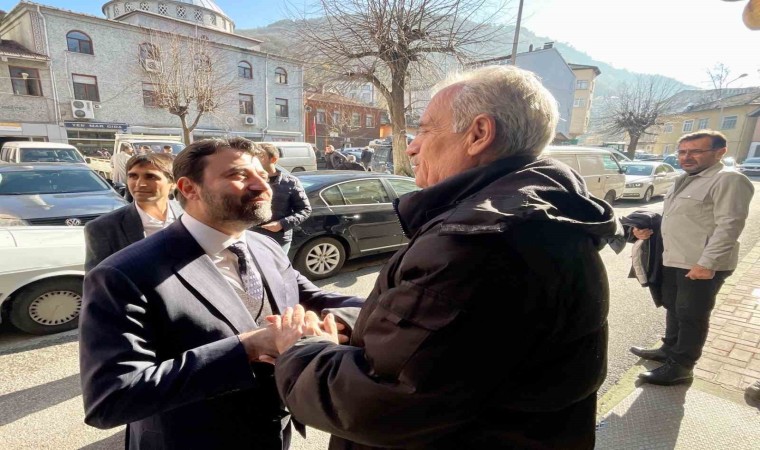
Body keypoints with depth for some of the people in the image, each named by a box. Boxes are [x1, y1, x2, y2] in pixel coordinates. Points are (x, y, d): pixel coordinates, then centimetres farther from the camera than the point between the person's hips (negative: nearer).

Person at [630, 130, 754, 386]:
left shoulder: (729, 181, -13)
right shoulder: (685, 181, 15)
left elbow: (729, 226, -20)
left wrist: (707, 263, -25)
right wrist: (646, 226, 4)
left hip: (701, 265, -9)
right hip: (673, 260, 9)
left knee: (691, 316, 2)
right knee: (673, 309, 19)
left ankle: (681, 368, 14)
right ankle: (669, 350, 36)